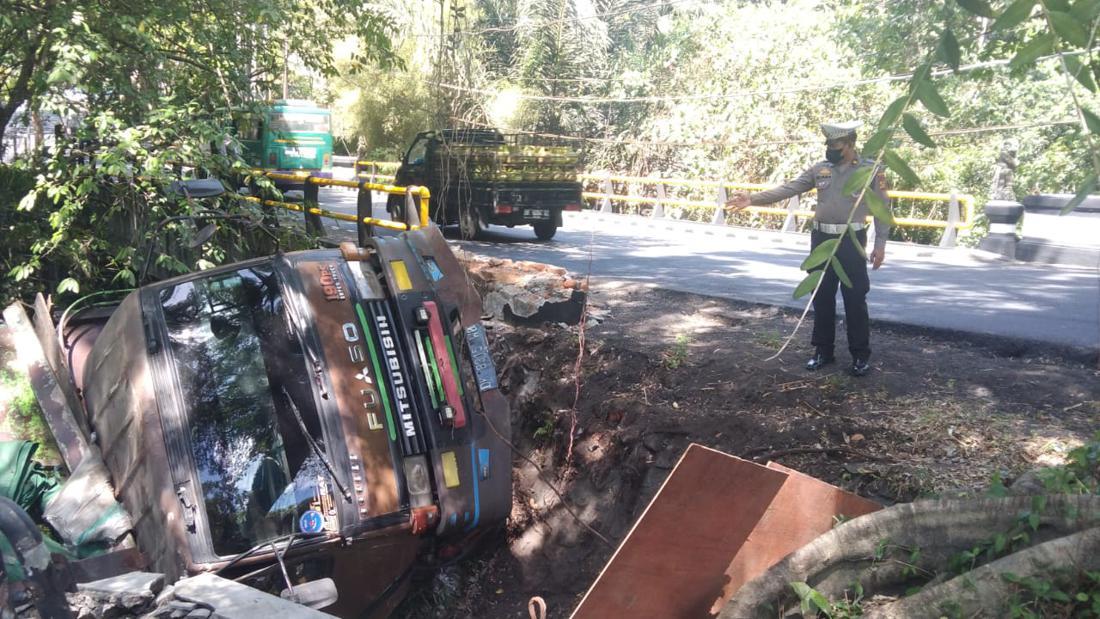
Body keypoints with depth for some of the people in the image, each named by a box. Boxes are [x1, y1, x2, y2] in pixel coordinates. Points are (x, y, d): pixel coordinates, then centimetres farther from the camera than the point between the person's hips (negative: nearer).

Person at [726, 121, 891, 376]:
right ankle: (823, 350, 24)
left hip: (851, 241, -4)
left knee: (855, 299, 2)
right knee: (822, 297, 11)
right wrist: (753, 198, -9)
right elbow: (788, 189, 1)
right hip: (822, 240, 4)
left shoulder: (870, 169, -4)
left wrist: (880, 244, -8)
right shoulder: (819, 168, 6)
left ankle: (860, 355, 14)